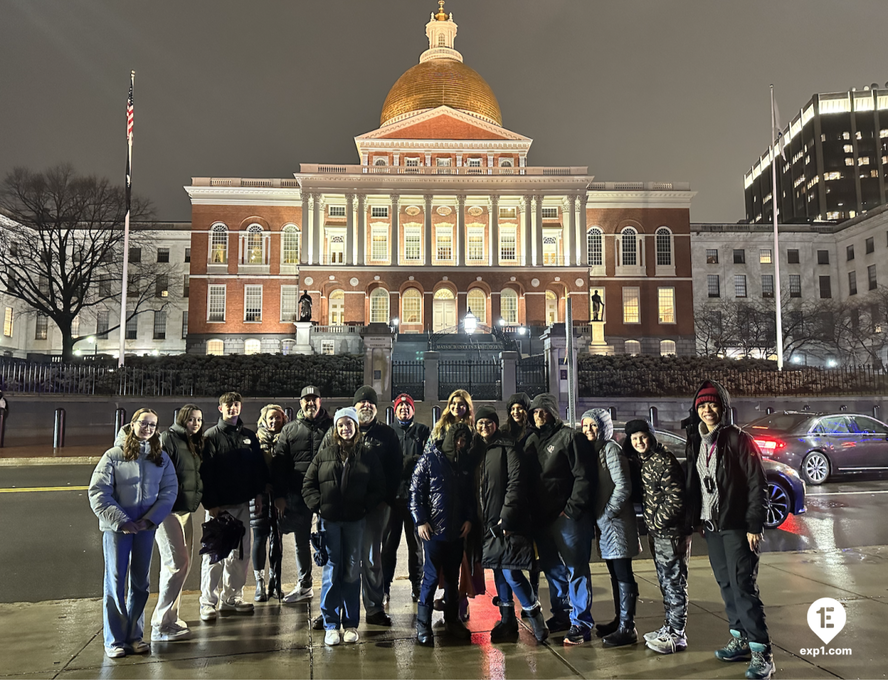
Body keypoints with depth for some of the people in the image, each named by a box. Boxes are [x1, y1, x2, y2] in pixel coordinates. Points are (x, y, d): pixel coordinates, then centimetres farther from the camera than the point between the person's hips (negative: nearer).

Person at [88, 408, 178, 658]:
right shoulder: (113, 455, -2)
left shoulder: (162, 458, 6)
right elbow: (98, 492, -7)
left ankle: (134, 636, 20)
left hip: (146, 527, 3)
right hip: (116, 527, -3)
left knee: (140, 582, 9)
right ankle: (114, 640, 12)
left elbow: (169, 490, 1)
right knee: (115, 582, 1)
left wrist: (149, 519, -11)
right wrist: (121, 522, -13)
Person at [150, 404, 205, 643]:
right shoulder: (168, 438, -10)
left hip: (185, 510, 9)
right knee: (177, 563, -11)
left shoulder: (195, 444, 15)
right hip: (168, 509, -9)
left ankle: (170, 617, 24)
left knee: (182, 564, 13)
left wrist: (197, 499, 16)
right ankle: (161, 626, -4)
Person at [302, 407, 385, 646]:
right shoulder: (324, 455, 7)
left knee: (352, 571, 6)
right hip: (329, 520, 0)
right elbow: (308, 483, 9)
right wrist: (318, 506, -4)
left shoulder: (367, 456, 5)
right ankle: (331, 624, 9)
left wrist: (365, 507, -6)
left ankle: (351, 624, 15)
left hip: (355, 521, 0)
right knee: (331, 570, 0)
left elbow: (379, 487, 6)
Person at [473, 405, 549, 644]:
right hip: (490, 521, 7)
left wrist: (505, 516, -18)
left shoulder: (506, 447, -7)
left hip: (509, 521, -7)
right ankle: (507, 620, 25)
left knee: (510, 571, -11)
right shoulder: (479, 451, 14)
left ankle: (535, 615, 7)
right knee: (498, 570, 13)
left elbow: (516, 482, -15)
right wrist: (477, 518, 10)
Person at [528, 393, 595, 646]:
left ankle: (581, 624, 6)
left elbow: (584, 476, -13)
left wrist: (572, 509, -17)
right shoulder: (534, 440, 14)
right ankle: (561, 615, 30)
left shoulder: (569, 436, -8)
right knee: (553, 570, 16)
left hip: (568, 516, -8)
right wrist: (533, 513, 10)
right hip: (543, 518, 8)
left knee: (576, 569, -1)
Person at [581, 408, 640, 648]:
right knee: (615, 574, 17)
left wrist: (607, 513, -15)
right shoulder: (592, 450, 13)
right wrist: (596, 516, 8)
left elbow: (623, 485, -17)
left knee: (623, 575, -3)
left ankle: (627, 628, 2)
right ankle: (619, 619, 27)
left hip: (616, 520, -9)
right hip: (602, 522, 9)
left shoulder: (611, 449, -12)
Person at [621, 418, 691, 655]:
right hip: (657, 533, 9)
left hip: (670, 533, -9)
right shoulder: (643, 462, 10)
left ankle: (677, 635, 9)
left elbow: (675, 499, -20)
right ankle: (669, 626, 29)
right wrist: (650, 526, 10)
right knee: (665, 582, 17)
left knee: (674, 583, 0)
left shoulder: (664, 461, -17)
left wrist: (656, 522, -14)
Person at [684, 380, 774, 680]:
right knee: (726, 584, 12)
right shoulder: (694, 443, 9)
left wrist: (755, 525, -14)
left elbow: (758, 484, -10)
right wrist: (696, 521, 12)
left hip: (737, 526, -6)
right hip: (710, 525, 6)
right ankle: (740, 639, 25)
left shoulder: (739, 439, -9)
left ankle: (762, 652, 1)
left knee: (744, 586, -7)